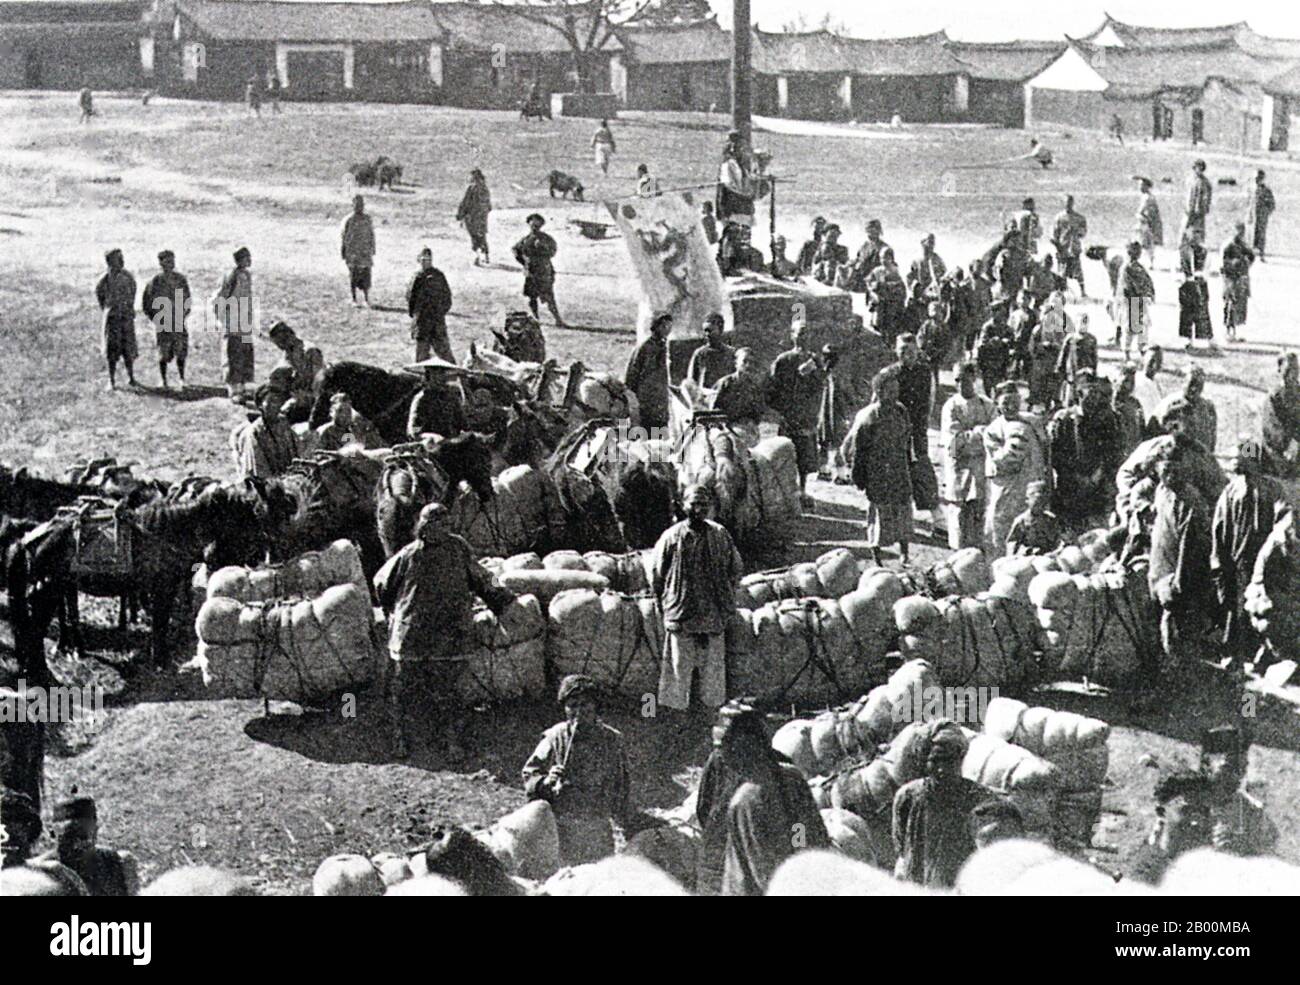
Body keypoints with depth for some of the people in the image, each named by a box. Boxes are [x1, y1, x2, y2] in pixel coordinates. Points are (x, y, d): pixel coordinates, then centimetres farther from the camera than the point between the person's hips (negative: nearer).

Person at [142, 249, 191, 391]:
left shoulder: (180, 279, 5)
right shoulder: (156, 281, -6)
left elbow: (187, 298, 16)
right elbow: (146, 301, 0)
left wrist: (185, 313, 7)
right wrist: (154, 317, -3)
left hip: (179, 320, 3)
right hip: (162, 322, -3)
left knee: (181, 352, -2)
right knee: (164, 354, 2)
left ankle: (182, 379, 9)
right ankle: (163, 381, 14)